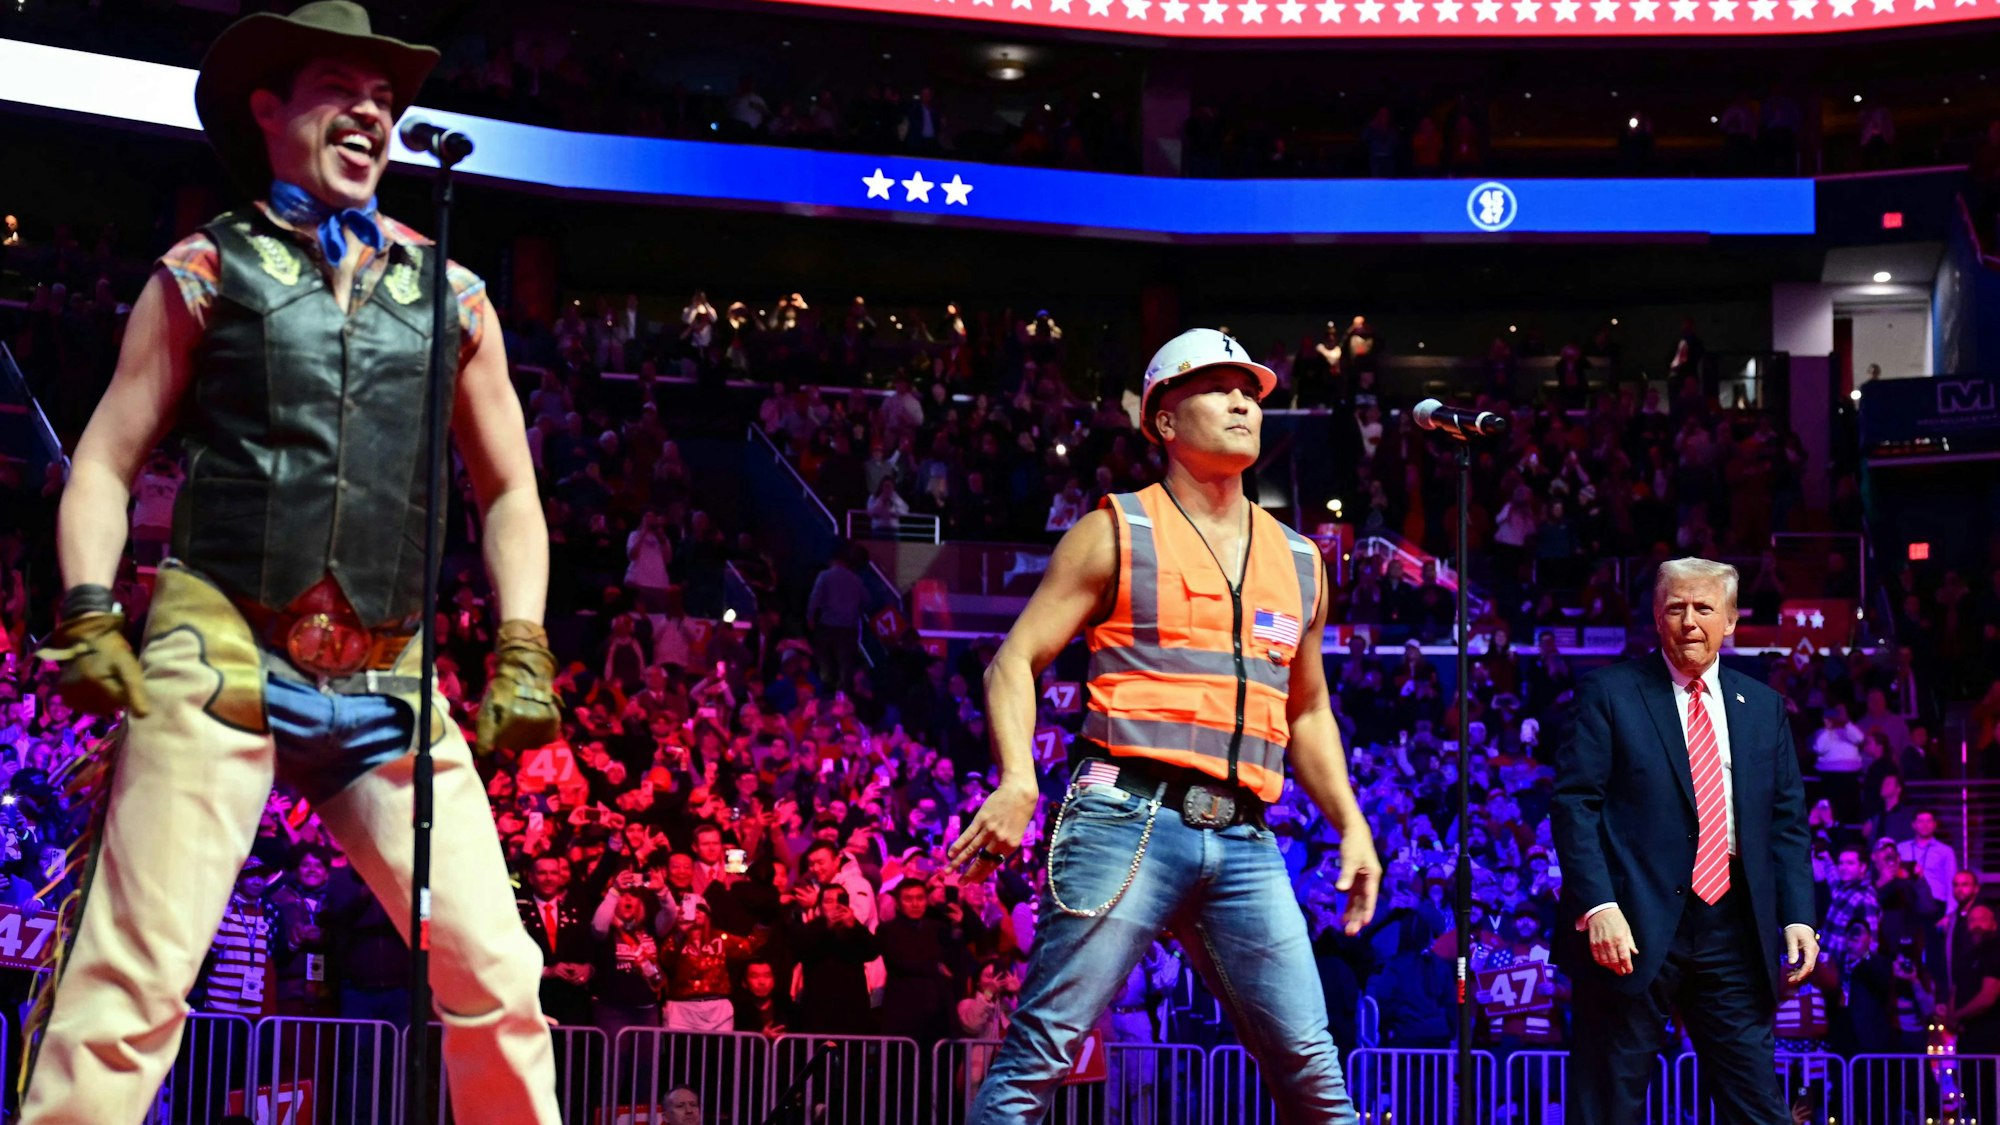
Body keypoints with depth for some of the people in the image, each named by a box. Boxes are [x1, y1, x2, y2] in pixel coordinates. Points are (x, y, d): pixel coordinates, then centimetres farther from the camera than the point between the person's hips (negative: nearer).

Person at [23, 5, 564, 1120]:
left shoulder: (450, 295, 17)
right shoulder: (206, 271, 10)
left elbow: (509, 491, 21)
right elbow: (105, 463, 8)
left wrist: (523, 652, 9)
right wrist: (89, 619, -6)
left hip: (390, 692, 3)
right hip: (222, 670, -3)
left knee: (497, 977, -5)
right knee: (136, 977, -12)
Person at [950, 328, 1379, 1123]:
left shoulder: (1297, 562, 21)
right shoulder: (1117, 535, 7)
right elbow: (1016, 661, 2)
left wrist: (1351, 825, 17)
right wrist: (1018, 782, -15)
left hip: (1244, 845, 4)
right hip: (1131, 819, -4)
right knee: (1040, 1052, -9)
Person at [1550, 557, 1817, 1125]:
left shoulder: (1763, 706, 14)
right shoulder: (1608, 694, 1)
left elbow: (1788, 821, 15)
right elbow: (1574, 805, -6)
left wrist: (1797, 916, 3)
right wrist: (1597, 906, -18)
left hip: (1733, 929, 4)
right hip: (1634, 928, -4)